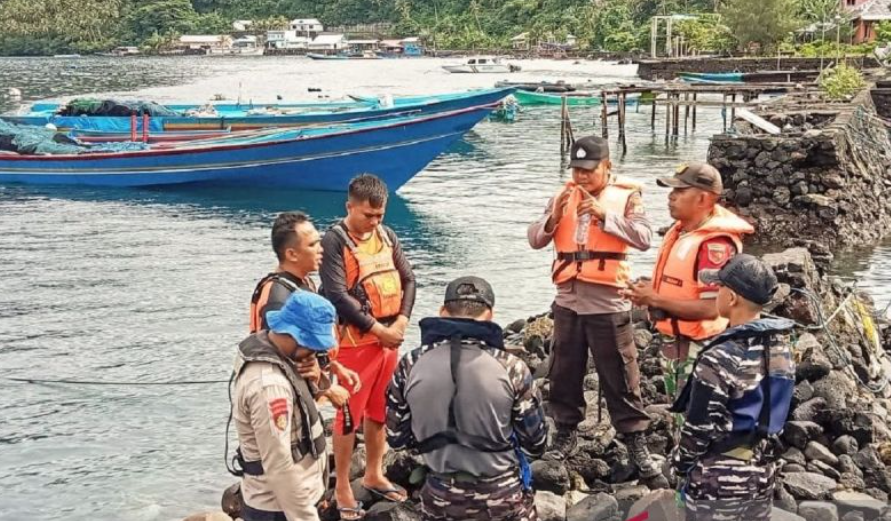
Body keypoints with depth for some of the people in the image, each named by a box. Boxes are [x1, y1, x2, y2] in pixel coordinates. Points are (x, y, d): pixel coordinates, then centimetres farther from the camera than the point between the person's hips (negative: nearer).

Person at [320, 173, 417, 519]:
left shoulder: (386, 235, 8)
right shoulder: (335, 241, -12)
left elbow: (408, 278, 10)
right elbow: (337, 295, -19)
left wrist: (401, 321, -6)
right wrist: (377, 329, -16)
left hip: (389, 338, 6)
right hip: (355, 341, -6)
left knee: (380, 410, 16)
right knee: (350, 413, 0)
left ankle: (374, 475, 31)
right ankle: (342, 488, 11)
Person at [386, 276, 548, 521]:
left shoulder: (410, 367, -8)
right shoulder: (510, 368, -14)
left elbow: (397, 438, 3)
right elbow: (535, 444, -4)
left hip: (440, 500, 2)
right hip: (503, 499, -2)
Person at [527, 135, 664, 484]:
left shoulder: (626, 195, -4)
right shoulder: (564, 196, 9)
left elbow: (643, 238, -15)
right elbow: (535, 240, 5)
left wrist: (605, 215, -23)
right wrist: (554, 218, -14)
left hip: (608, 304, -4)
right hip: (568, 302, 5)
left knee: (620, 377, 1)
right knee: (564, 373, 13)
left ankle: (636, 442, 10)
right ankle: (566, 434, 26)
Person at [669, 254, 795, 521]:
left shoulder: (720, 358, -23)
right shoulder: (781, 347, 0)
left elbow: (699, 427, -18)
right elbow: (773, 410, 10)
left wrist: (680, 463, -2)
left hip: (718, 482, -7)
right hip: (761, 475, 7)